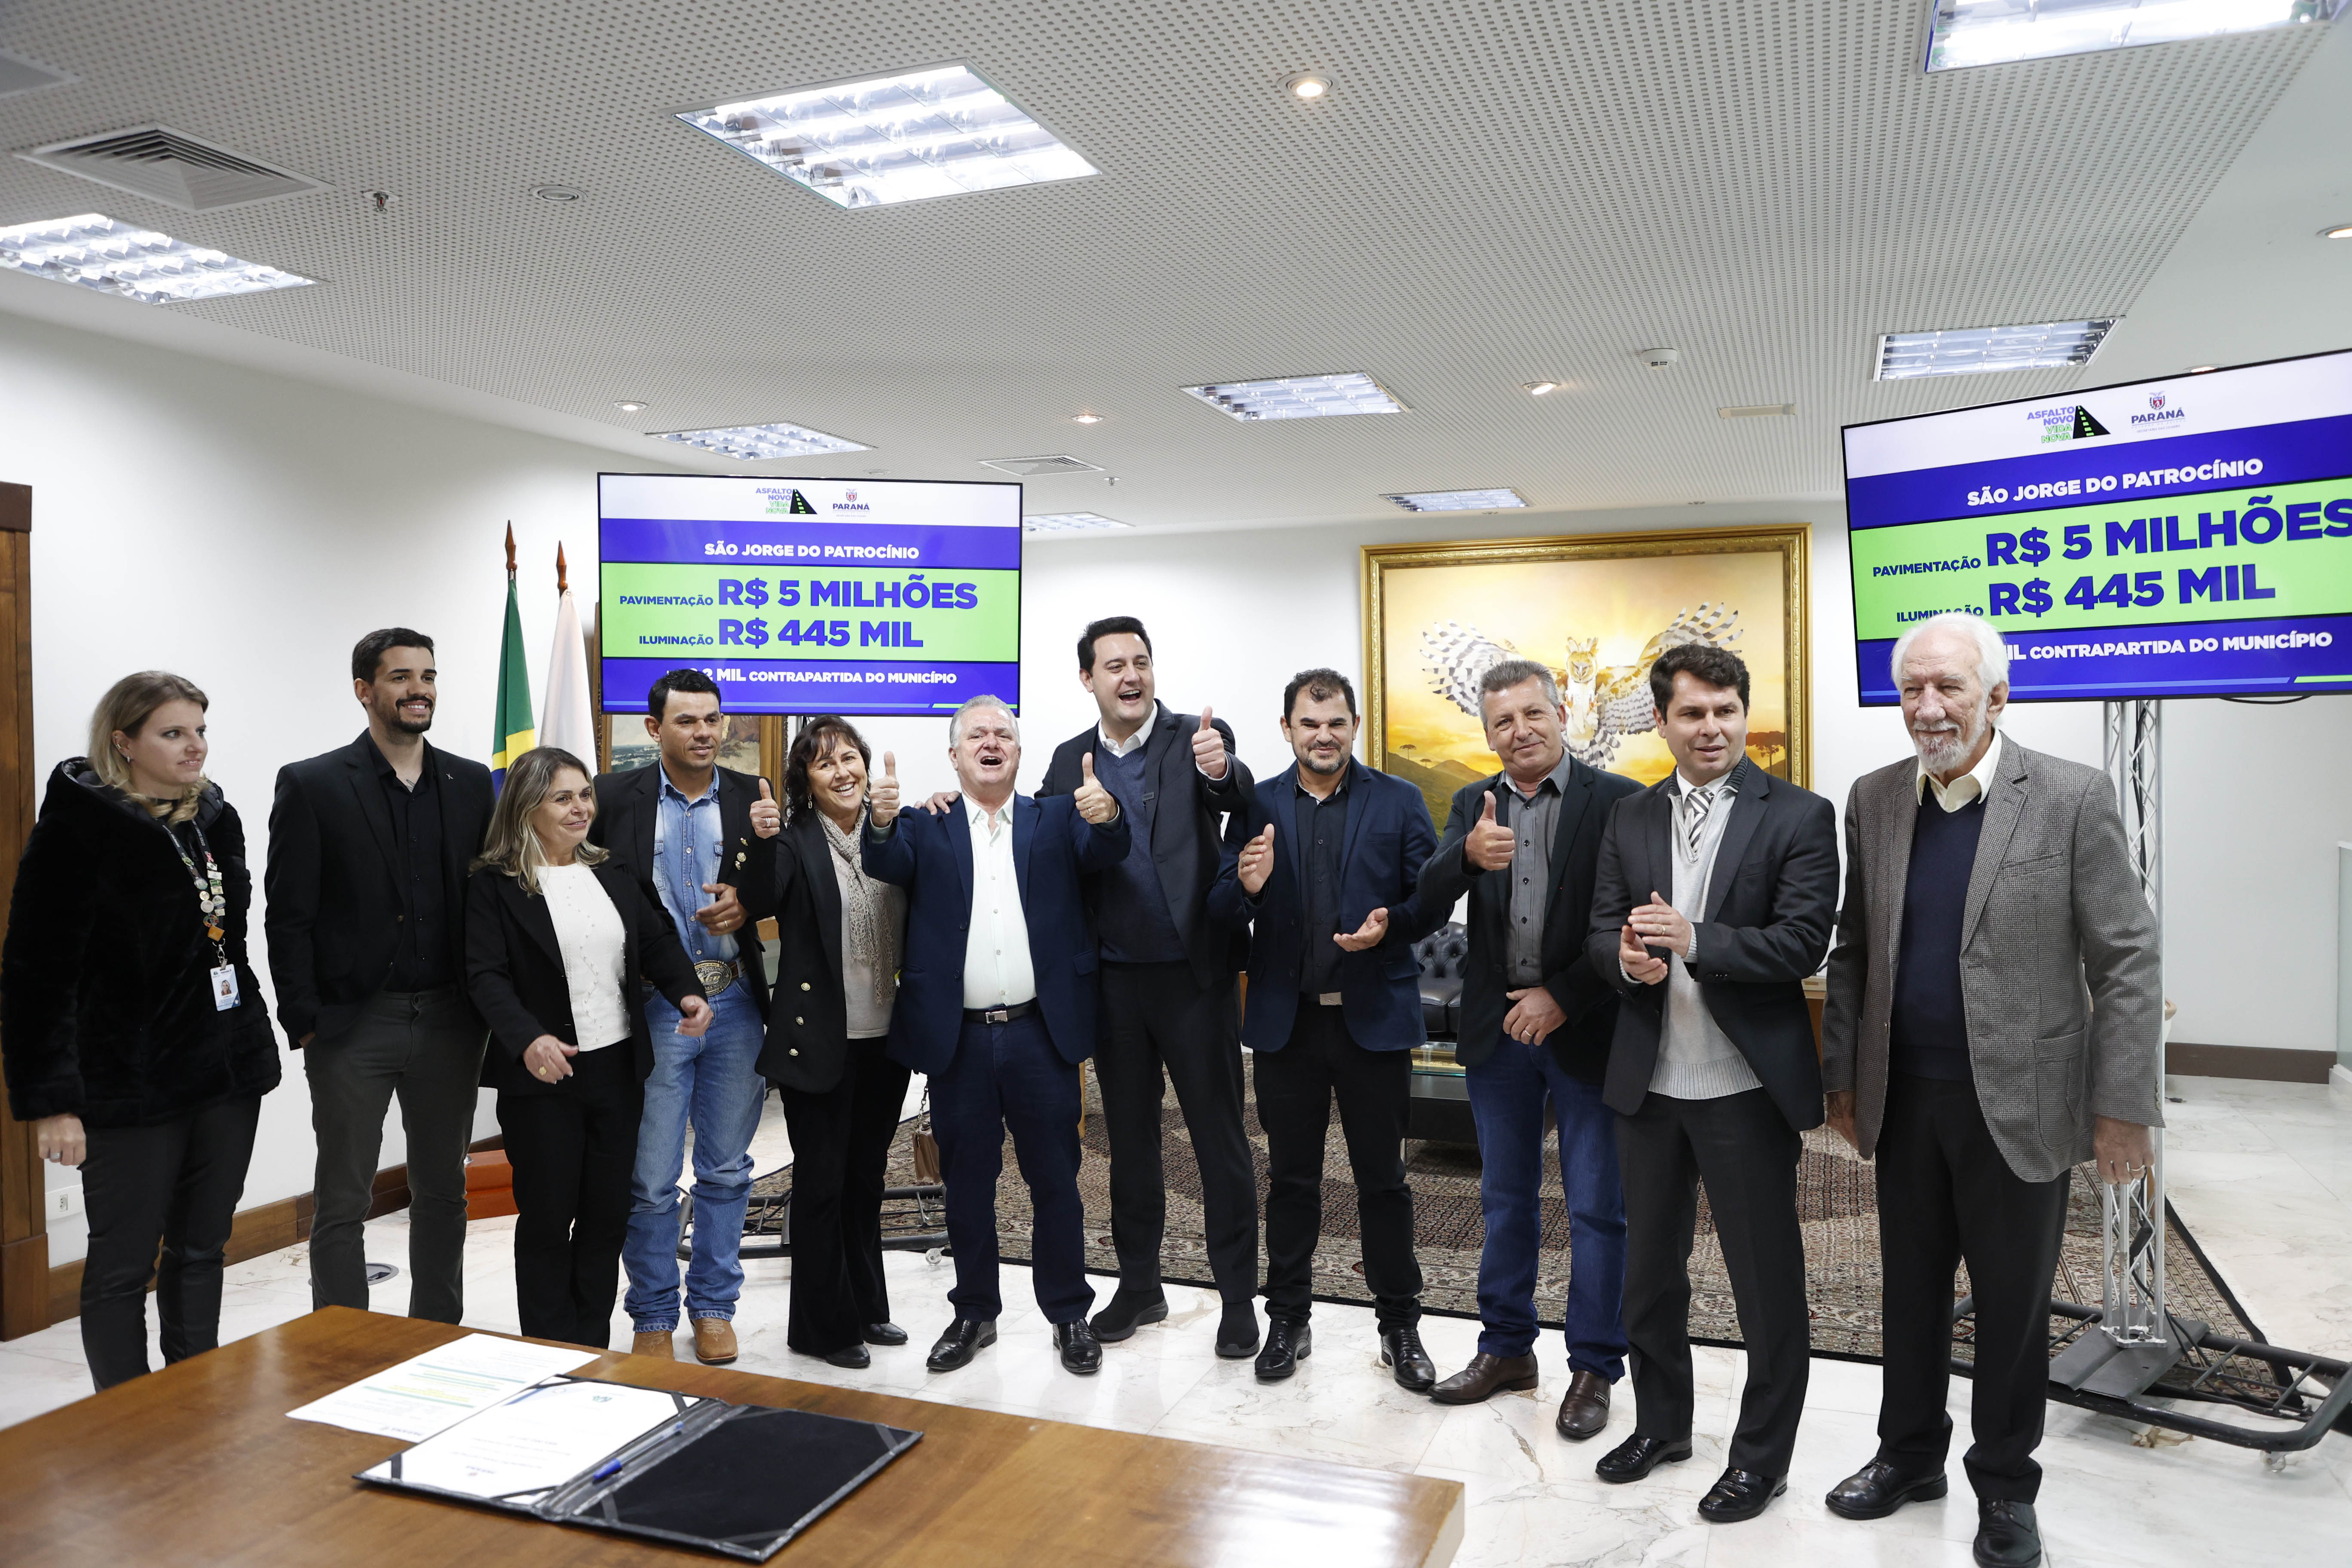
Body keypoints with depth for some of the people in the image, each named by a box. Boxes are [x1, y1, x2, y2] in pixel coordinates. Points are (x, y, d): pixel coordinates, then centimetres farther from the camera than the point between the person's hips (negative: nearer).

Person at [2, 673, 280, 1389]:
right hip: (131, 1086, -6)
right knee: (123, 1265, 5)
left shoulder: (216, 818, 8)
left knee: (201, 1251, 15)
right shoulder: (77, 828, -11)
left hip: (228, 1074, 6)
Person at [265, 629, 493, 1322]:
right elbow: (288, 916, -5)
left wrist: (487, 1007, 2)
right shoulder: (311, 785, -4)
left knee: (443, 1193, 14)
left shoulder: (472, 784, 6)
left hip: (449, 1022, 4)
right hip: (353, 1024, -3)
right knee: (342, 1202, 6)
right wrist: (304, 1023, -9)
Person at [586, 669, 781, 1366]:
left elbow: (785, 891, 6)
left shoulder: (754, 797, 4)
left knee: (726, 1170, 12)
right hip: (653, 1009, -2)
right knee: (650, 1178, 5)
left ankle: (714, 1305, 28)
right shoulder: (616, 796, -2)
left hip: (734, 1003, 2)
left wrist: (748, 903, -14)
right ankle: (653, 1315, 23)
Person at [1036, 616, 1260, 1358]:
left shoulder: (1197, 739, -6)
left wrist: (1220, 770, -47)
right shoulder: (1071, 759, 7)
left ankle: (1238, 1296, 17)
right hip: (1114, 980, 4)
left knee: (1220, 1136, 4)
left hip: (1193, 972, -4)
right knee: (1130, 1135, 16)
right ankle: (1138, 1286, 30)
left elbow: (1237, 794, -23)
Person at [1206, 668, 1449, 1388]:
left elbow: (1434, 897, 0)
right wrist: (1247, 886, -22)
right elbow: (1222, 913, 0)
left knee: (1384, 1180, 9)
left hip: (1374, 1016, -1)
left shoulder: (1399, 802, 1)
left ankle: (1399, 1326, 24)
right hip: (1286, 1018, 1)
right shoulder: (1256, 806, 4)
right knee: (1291, 1179, 13)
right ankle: (1288, 1321, 27)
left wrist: (1391, 925, -20)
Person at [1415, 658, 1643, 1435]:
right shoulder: (1472, 805, 6)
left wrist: (1563, 997, -14)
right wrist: (1469, 855, -32)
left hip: (1585, 1027, -4)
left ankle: (1593, 1367, 20)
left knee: (1597, 1208, 6)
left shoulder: (1617, 801, -7)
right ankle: (1506, 1349, 30)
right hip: (1497, 1027, 4)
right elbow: (1431, 892, -10)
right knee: (1505, 1198, 15)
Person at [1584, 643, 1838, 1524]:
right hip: (1648, 1080, 5)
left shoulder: (1798, 817, -7)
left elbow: (1802, 943, -15)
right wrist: (1628, 958, -18)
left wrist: (1693, 939, -26)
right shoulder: (1629, 821, 7)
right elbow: (1602, 930, 4)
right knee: (1649, 1264, 18)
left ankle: (1761, 1457, 28)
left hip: (1747, 1086, -4)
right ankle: (1661, 1424, 39)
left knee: (1766, 1279, 8)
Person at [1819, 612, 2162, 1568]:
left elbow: (2128, 961, -8)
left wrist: (2122, 1107, -10)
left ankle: (2004, 1487, 31)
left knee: (2013, 1304, 11)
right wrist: (1842, 1079, 7)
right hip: (1904, 1102, 3)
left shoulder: (2071, 799, -9)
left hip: (2019, 1104, -3)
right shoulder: (1874, 801, 2)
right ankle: (1910, 1456, 36)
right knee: (1911, 1291, 17)